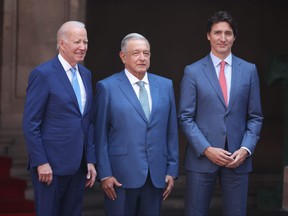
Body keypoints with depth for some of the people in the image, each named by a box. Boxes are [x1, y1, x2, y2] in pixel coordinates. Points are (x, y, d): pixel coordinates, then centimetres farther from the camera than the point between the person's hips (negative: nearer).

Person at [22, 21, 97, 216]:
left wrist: (91, 160, 9)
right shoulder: (43, 74, -9)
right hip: (51, 165, -6)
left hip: (79, 166, 6)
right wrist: (41, 162, -14)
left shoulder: (86, 74, 12)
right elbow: (30, 124, -11)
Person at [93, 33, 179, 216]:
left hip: (156, 176, 3)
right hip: (120, 176, -3)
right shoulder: (107, 87, -1)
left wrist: (172, 171, 6)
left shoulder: (165, 85, 10)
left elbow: (171, 131, 10)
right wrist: (104, 174, -7)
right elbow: (101, 135, -2)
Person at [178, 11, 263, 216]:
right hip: (201, 157, -1)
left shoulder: (249, 70, 7)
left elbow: (255, 117, 8)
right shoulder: (193, 71, 1)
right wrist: (206, 149, -12)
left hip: (237, 158, 2)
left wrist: (246, 149, -7)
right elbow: (186, 117, -2)